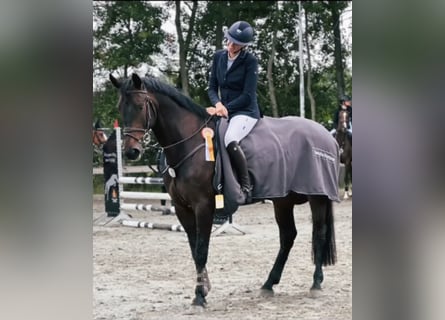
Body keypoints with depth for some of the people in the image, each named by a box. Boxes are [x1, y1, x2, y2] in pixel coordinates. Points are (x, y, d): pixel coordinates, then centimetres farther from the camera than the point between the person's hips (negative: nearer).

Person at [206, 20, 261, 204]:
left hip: (245, 111, -7)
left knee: (230, 141, -35)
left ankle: (246, 188, -26)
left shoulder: (250, 61, -10)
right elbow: (212, 87, 7)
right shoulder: (219, 57, 7)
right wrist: (218, 104, -13)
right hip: (223, 110, 7)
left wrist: (226, 109, -19)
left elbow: (247, 95, -12)